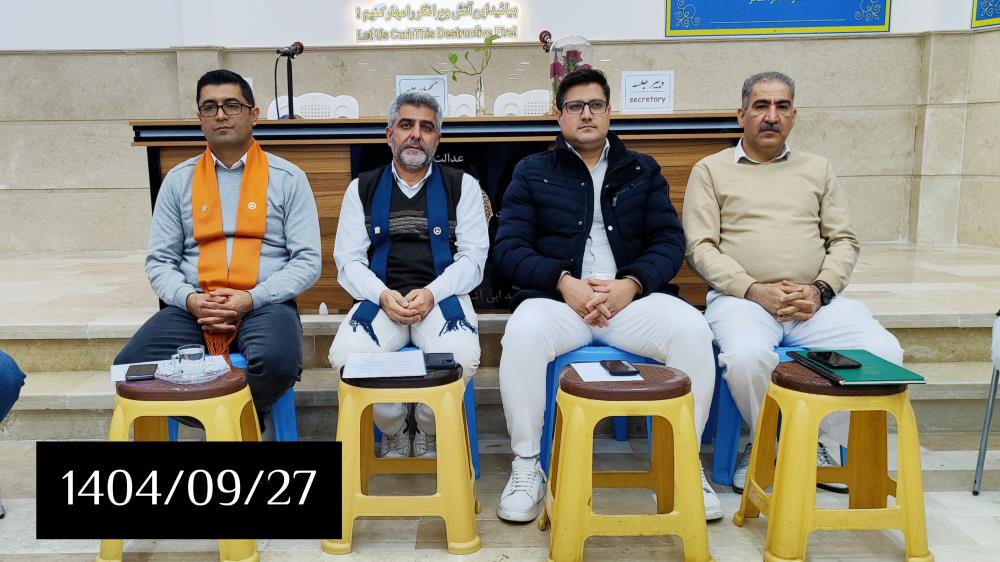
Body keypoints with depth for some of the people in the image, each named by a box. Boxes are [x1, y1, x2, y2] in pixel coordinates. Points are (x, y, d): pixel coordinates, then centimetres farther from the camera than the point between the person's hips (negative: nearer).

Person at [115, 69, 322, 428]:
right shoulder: (178, 180, 12)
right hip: (192, 308, 3)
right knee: (130, 367, -23)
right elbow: (159, 261, 11)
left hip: (264, 304, -2)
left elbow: (308, 261, -1)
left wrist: (251, 299, -15)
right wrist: (189, 300, -10)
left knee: (277, 361, -35)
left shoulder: (287, 178, 4)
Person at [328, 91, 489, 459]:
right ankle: (393, 430, 2)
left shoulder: (462, 186, 11)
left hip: (442, 296, -1)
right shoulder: (362, 189, 14)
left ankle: (429, 431, 2)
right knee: (345, 356, -29)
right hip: (380, 298, 1)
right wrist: (382, 296, -13)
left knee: (462, 358, -33)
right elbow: (348, 260, 7)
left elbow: (473, 257, 3)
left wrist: (432, 293, -15)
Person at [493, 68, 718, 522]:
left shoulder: (643, 170, 18)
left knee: (692, 329, -28)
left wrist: (631, 284, -12)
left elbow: (669, 241, 8)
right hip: (558, 297, -1)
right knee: (523, 332, -34)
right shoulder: (532, 172, 14)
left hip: (631, 297, 1)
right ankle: (526, 467, -16)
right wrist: (564, 282, -13)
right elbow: (509, 247, 3)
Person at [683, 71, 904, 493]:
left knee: (883, 351, -22)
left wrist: (820, 290, -6)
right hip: (742, 297, -3)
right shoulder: (711, 170, 11)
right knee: (747, 357, -35)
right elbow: (701, 248, 0)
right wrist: (755, 290, -13)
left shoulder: (818, 170, 21)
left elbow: (844, 241, 14)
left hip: (815, 301, 3)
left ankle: (824, 446, -1)